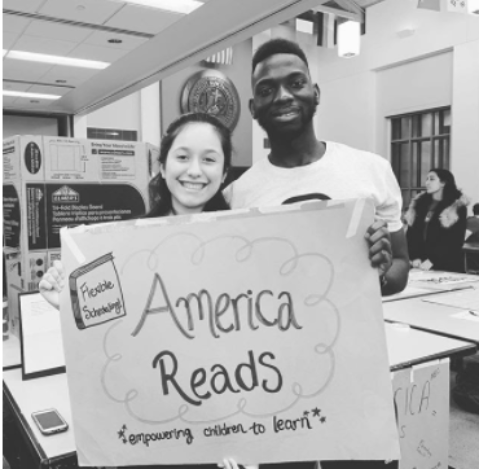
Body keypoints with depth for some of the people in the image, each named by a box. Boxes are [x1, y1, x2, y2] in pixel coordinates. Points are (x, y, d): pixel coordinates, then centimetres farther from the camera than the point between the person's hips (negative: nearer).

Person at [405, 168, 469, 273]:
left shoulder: (457, 208, -3)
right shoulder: (420, 203, 10)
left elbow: (455, 241, -9)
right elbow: (412, 233, 5)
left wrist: (432, 261, -17)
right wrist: (414, 257, -9)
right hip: (420, 263, 4)